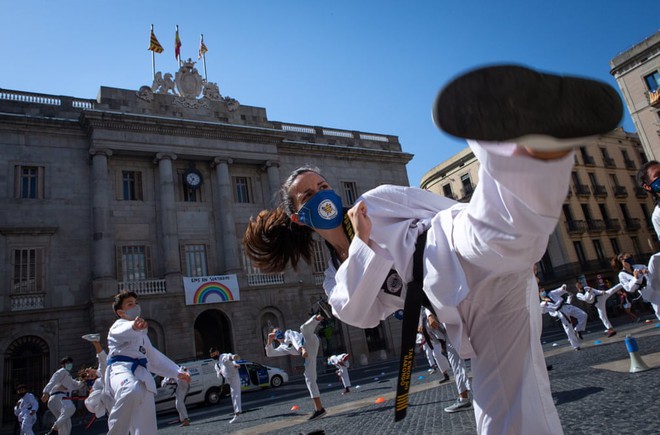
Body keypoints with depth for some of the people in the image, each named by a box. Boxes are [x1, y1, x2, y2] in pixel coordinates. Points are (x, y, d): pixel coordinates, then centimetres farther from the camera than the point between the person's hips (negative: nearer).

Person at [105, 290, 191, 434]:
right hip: (121, 369, -7)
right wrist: (134, 326, -49)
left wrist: (177, 372, 33)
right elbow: (125, 331, -23)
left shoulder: (141, 335, 30)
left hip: (141, 374, 7)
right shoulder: (119, 326, 5)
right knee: (132, 391, -43)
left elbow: (154, 358, 37)